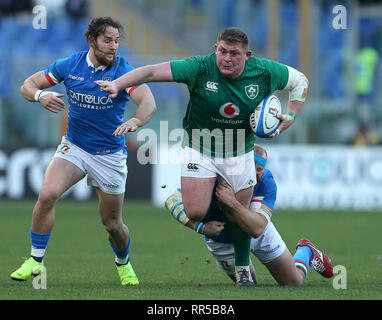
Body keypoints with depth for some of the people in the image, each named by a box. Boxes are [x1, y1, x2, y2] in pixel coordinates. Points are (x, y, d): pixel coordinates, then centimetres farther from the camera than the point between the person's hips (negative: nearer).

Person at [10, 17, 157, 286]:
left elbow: (149, 103, -29)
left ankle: (123, 263, 37)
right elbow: (28, 85, 2)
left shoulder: (124, 71, -14)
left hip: (110, 155, -1)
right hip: (74, 147, 1)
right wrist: (40, 95, -22)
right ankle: (36, 260, -11)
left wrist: (134, 122, -51)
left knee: (112, 223, 5)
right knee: (47, 194, -25)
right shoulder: (69, 66, -5)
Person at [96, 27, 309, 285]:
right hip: (200, 149, -2)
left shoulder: (265, 72, -14)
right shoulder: (200, 68, -21)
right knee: (195, 213, -13)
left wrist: (290, 117, -8)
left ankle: (243, 268, 32)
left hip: (239, 154, 2)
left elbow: (300, 81, 4)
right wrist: (117, 84, -36)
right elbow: (152, 72, -24)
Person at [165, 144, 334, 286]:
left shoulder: (267, 182, -33)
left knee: (294, 283, 10)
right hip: (223, 243, -1)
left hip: (259, 234, 1)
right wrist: (202, 228, -47)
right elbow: (173, 201, -37)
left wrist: (232, 202, -58)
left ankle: (305, 252, 42)